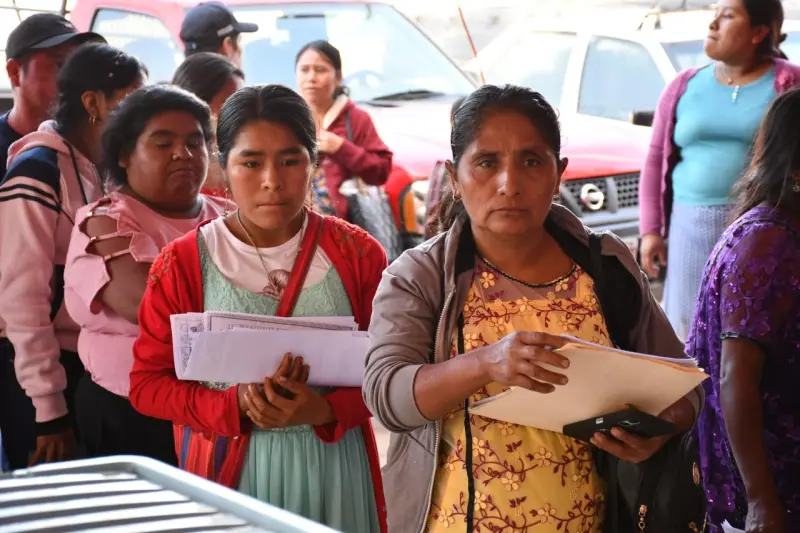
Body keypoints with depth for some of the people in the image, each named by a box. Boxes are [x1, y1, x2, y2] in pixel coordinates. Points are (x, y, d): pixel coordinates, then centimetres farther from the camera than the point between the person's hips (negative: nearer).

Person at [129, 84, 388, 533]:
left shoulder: (357, 254, -2)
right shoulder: (183, 264, -4)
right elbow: (147, 383, -2)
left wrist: (326, 410, -18)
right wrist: (235, 406, -17)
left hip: (333, 468, 1)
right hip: (227, 470, 0)